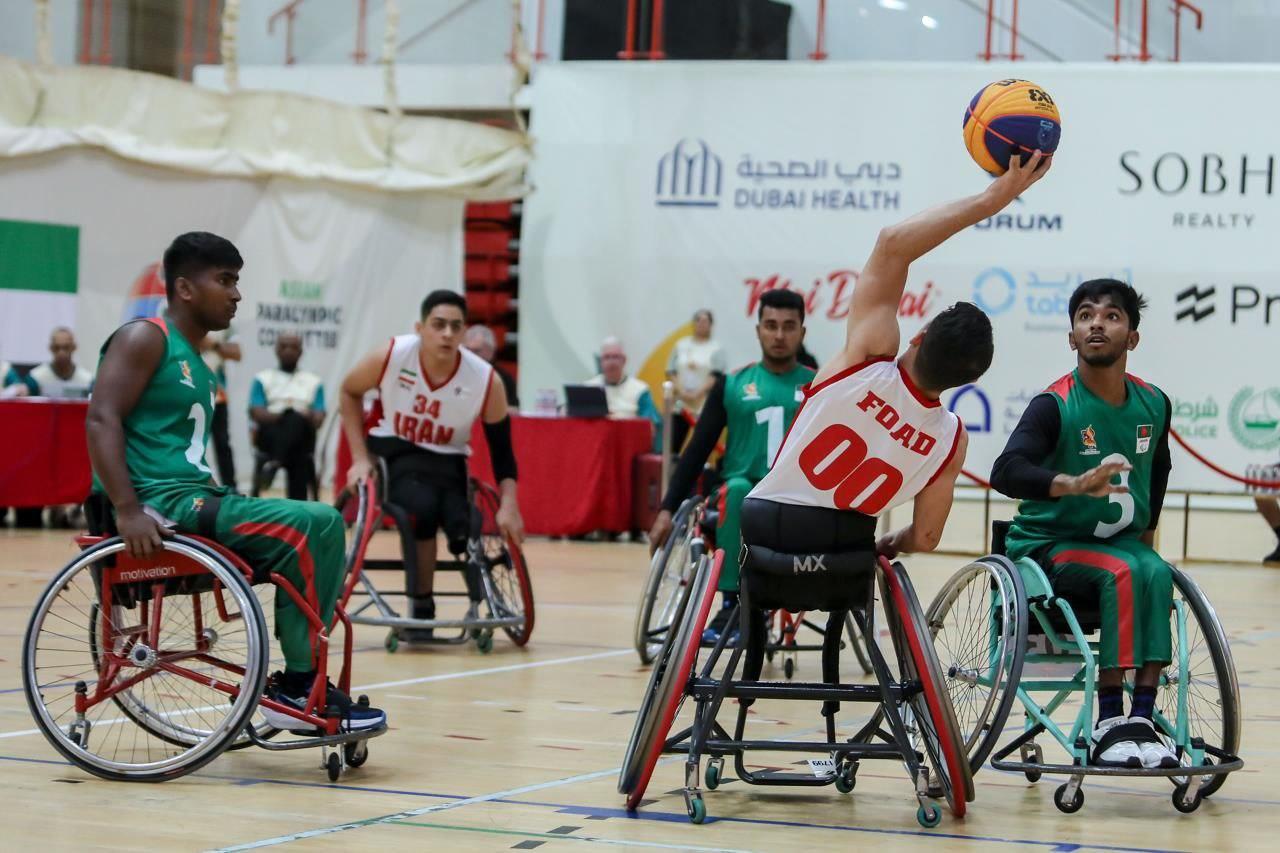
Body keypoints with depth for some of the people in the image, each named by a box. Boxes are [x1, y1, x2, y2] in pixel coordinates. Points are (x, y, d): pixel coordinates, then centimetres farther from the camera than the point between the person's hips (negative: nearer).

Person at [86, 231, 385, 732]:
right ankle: (299, 684, -13)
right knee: (316, 524, -19)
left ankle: (297, 682, 3)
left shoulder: (198, 366, 23)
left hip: (195, 501, 10)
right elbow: (102, 418, -16)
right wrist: (128, 511, -27)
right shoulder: (145, 339, -5)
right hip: (161, 505, -10)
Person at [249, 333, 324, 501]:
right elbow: (257, 413, 2)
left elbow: (319, 418, 7)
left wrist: (309, 417, -15)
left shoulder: (313, 382, 21)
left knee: (296, 419, -30)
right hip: (272, 435, -2)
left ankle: (274, 462, -43)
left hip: (301, 438, 2)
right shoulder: (263, 379, 18)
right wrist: (281, 416, -15)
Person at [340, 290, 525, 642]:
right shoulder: (390, 357, -21)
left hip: (447, 461, 2)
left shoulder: (485, 380, -20)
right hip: (394, 451, -1)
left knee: (463, 530, -24)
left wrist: (508, 506, -20)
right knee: (423, 507, -32)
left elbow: (502, 450, -8)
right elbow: (349, 392, -1)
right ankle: (421, 609, -15)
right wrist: (360, 457, -6)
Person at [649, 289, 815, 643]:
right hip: (746, 496, 0)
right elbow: (698, 449, 8)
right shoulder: (732, 384, 9)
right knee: (738, 489, -37)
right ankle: (731, 604, -29)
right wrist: (668, 509, 1)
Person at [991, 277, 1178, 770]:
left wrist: (1146, 532, 15)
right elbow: (1005, 472, -32)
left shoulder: (1153, 404, 1)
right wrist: (1074, 484, -48)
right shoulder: (1055, 406, -16)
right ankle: (1109, 724, -30)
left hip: (1123, 542, 4)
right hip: (1049, 545, -4)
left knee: (1156, 574, -28)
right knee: (1123, 573, -32)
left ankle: (1141, 720, -30)